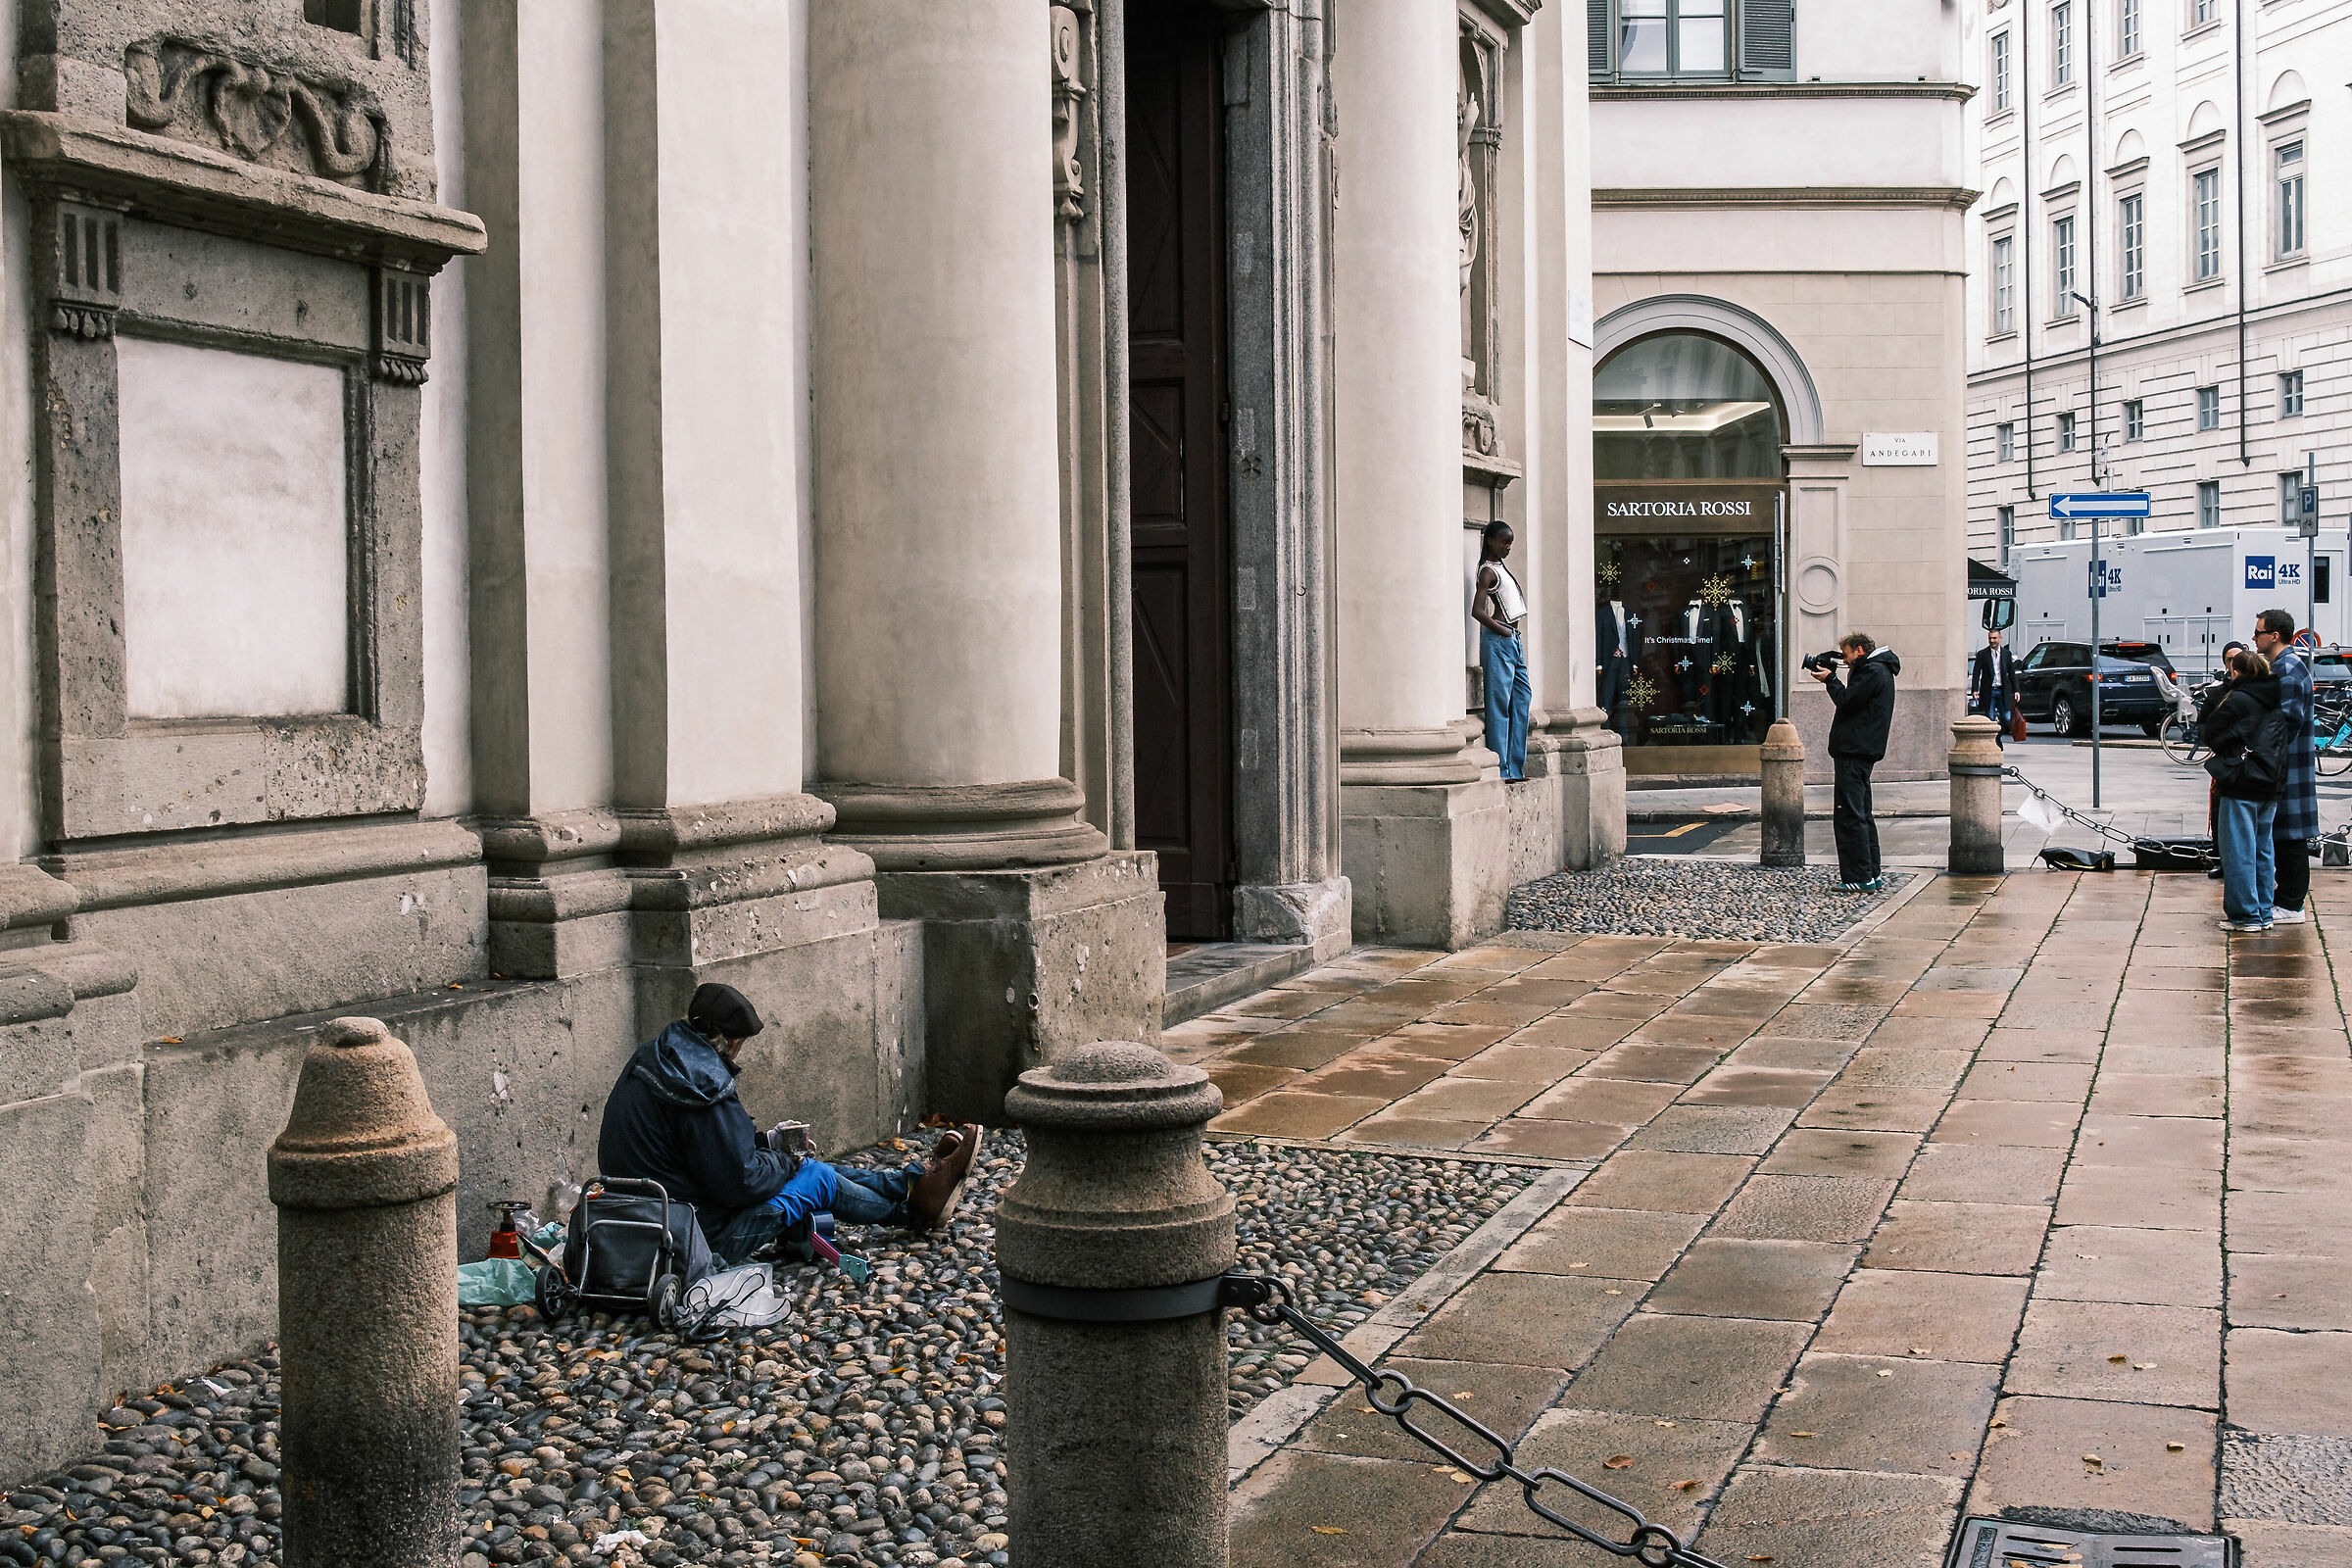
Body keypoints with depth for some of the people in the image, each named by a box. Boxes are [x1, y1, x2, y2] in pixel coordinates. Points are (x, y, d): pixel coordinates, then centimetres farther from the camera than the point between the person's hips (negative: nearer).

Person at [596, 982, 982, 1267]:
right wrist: (784, 1163, -5)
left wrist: (763, 1142, 9)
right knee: (817, 1179, 4)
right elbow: (740, 1181, -24)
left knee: (806, 1167, 16)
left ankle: (916, 1179, 27)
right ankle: (913, 1209, 26)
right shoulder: (705, 1083, -27)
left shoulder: (652, 1059, 4)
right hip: (704, 1238, -9)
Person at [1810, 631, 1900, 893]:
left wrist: (1830, 679, -4)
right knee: (1862, 814, 15)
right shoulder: (1880, 670, 20)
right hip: (1864, 752, 11)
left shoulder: (1872, 671, -13)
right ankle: (1872, 874, 19)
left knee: (1849, 815, -10)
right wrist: (1833, 679, 8)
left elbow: (1846, 701, -16)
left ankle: (1860, 878, -10)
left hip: (1854, 751, -11)